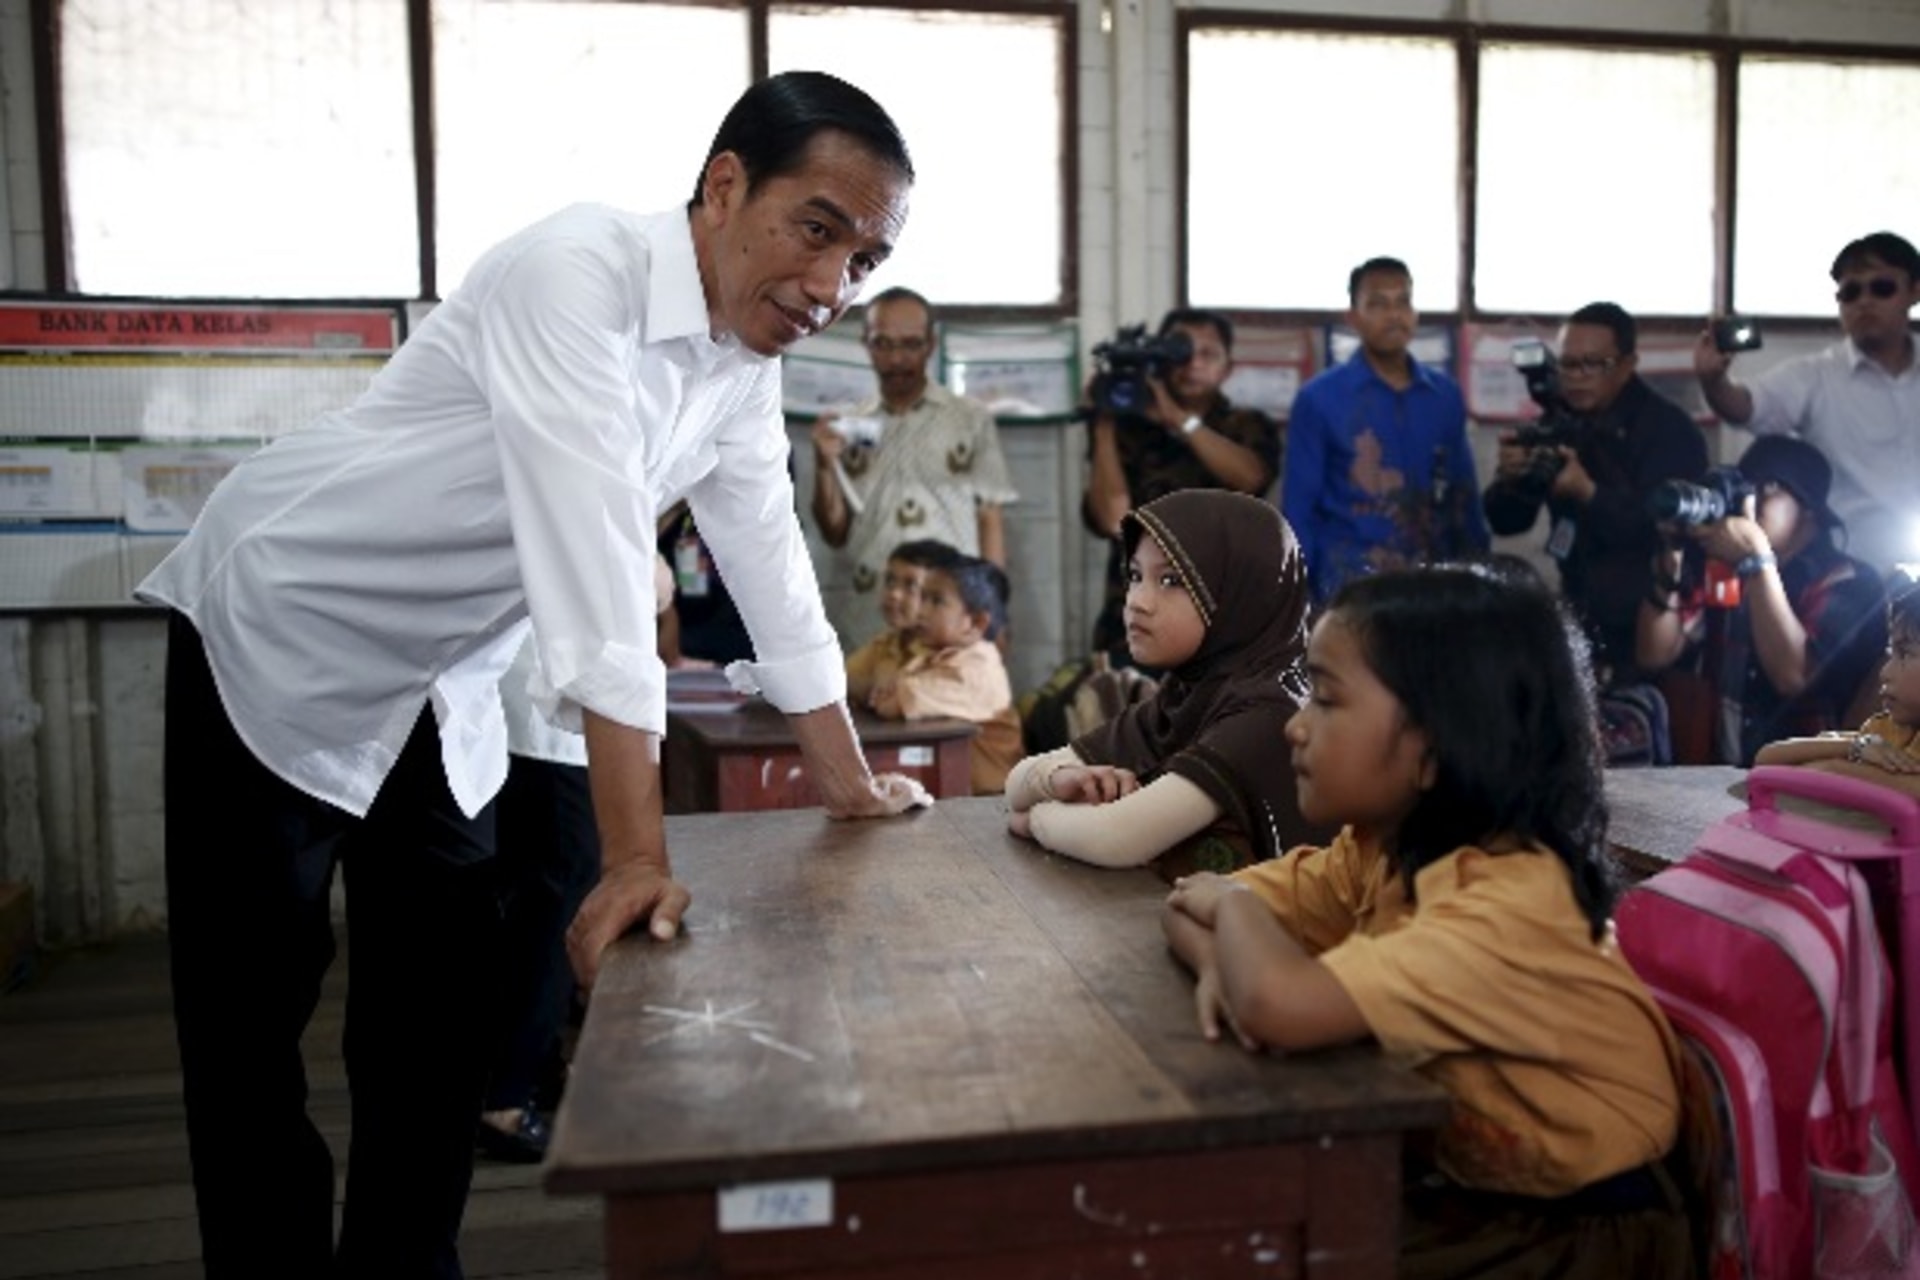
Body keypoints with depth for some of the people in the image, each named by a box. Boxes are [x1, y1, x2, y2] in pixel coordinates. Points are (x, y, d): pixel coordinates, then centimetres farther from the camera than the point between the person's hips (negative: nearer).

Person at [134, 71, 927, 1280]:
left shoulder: (747, 361, -3)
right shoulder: (576, 273, -28)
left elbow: (767, 554, 3)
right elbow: (595, 557, -34)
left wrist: (851, 782, 7)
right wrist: (638, 854, -35)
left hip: (441, 690, 7)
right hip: (281, 644, -7)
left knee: (443, 1015, 10)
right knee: (252, 1018, 3)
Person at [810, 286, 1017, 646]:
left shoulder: (972, 420, 3)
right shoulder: (850, 427, 9)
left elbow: (990, 521, 4)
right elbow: (835, 534, 10)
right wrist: (824, 465, -5)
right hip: (868, 624, 2)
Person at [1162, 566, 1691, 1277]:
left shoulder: (1515, 902, -29)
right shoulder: (1381, 848, -2)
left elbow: (1280, 1004, -41)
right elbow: (1193, 902, 2)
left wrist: (1230, 903, -20)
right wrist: (1223, 966, -21)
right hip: (1452, 1183, 7)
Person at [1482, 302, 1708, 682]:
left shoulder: (1671, 429, -12)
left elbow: (1667, 532, -23)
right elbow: (1505, 522, 3)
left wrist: (1589, 493, -36)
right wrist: (1508, 479, -19)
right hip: (1579, 618, 5)